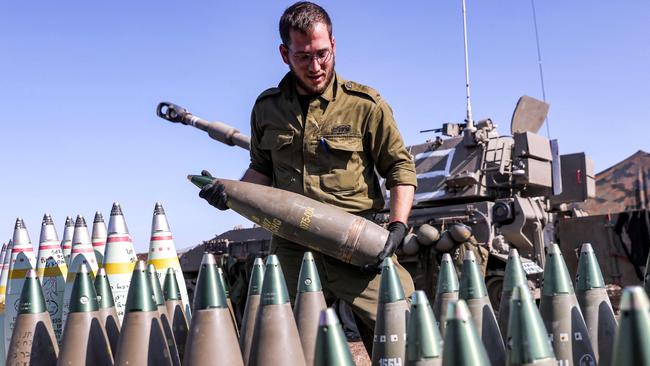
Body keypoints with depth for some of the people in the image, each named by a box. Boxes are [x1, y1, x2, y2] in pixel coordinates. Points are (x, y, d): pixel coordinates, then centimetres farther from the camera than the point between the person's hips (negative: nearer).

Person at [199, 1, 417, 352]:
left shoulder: (365, 105, -1)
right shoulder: (267, 107, 9)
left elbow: (400, 168, 3)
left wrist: (397, 227, -10)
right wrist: (232, 192, 3)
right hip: (292, 250, 3)